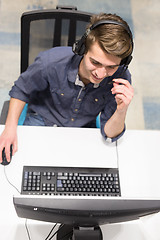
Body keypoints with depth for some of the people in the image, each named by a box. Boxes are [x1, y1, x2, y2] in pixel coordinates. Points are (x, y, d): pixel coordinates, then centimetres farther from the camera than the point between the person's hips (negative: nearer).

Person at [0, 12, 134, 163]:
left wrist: (121, 111, -39)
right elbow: (21, 90, -7)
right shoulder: (50, 62, -31)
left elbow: (109, 134, -18)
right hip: (41, 122, 0)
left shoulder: (121, 79, -27)